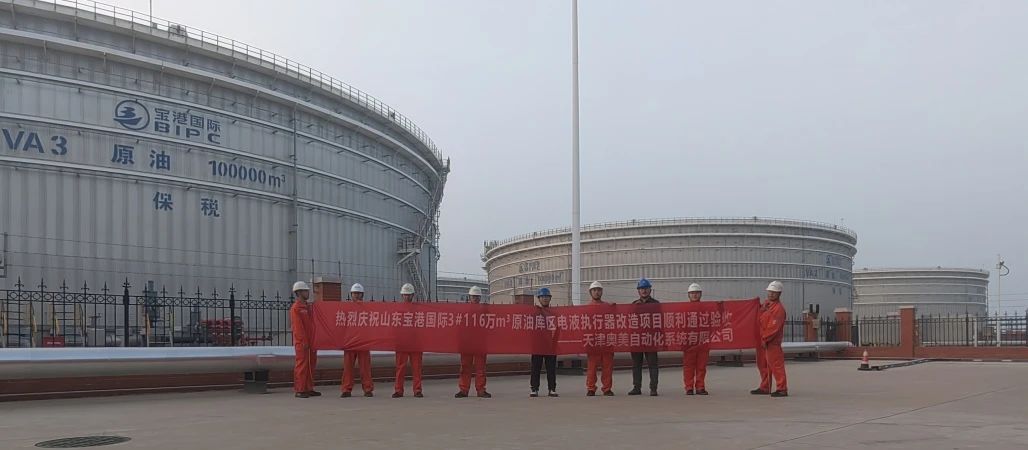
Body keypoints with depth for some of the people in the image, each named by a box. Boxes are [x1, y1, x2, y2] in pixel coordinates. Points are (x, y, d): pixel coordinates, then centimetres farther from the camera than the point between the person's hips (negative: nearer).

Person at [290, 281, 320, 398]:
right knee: (302, 365, -7)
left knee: (311, 365, 10)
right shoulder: (295, 308, -9)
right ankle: (299, 390, -3)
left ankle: (309, 389, 17)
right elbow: (298, 327, -15)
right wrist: (304, 342, -19)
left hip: (311, 341, 8)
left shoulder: (308, 307, 17)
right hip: (301, 343, -8)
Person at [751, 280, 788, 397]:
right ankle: (765, 388, 26)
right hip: (762, 340, 10)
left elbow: (774, 327, -20)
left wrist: (765, 339, -18)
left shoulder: (779, 309, -16)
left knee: (776, 365, -8)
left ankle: (782, 389, -6)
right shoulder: (766, 304, 13)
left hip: (772, 342, -10)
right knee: (763, 365, 16)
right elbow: (761, 319, 30)